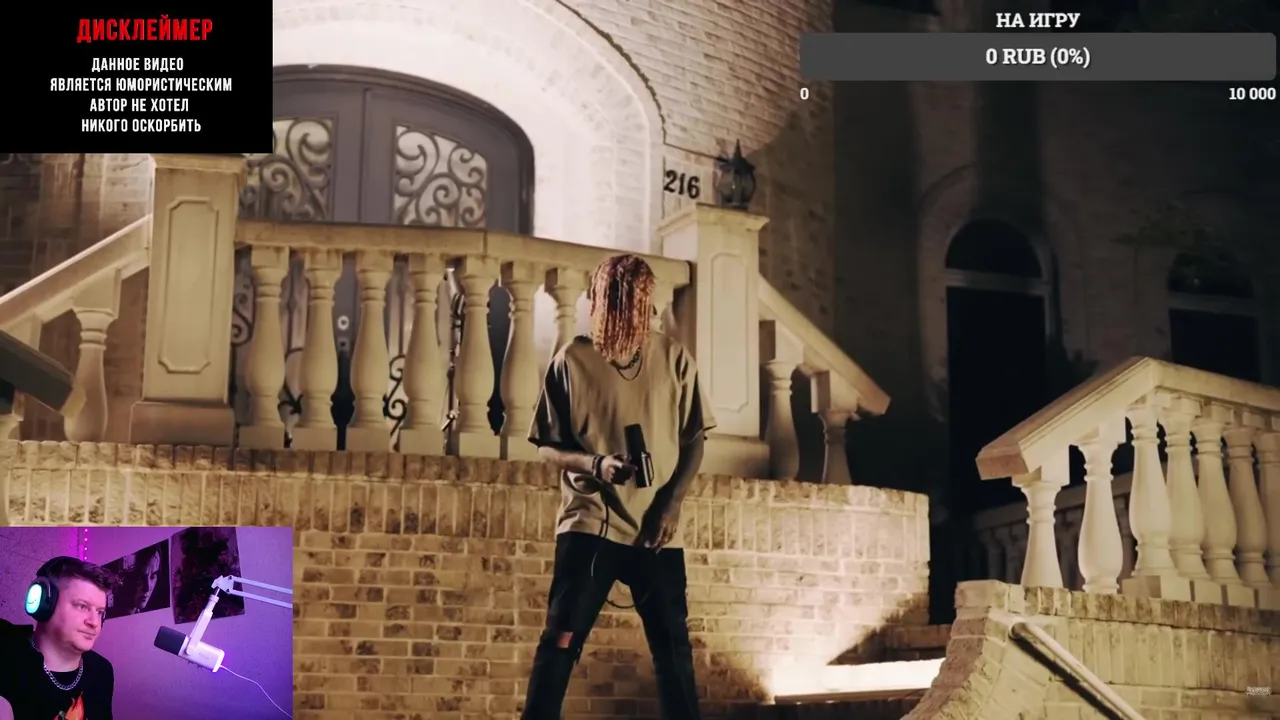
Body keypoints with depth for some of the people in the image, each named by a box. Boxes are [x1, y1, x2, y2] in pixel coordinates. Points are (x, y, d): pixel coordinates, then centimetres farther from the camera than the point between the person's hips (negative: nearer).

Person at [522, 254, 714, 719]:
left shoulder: (674, 359, 1)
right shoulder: (572, 361, -4)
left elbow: (694, 439, 7)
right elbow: (546, 447, 1)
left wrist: (672, 503, -7)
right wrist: (594, 463, -19)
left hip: (657, 529, 2)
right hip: (589, 525, -2)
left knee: (674, 646, 9)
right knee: (561, 641, -4)